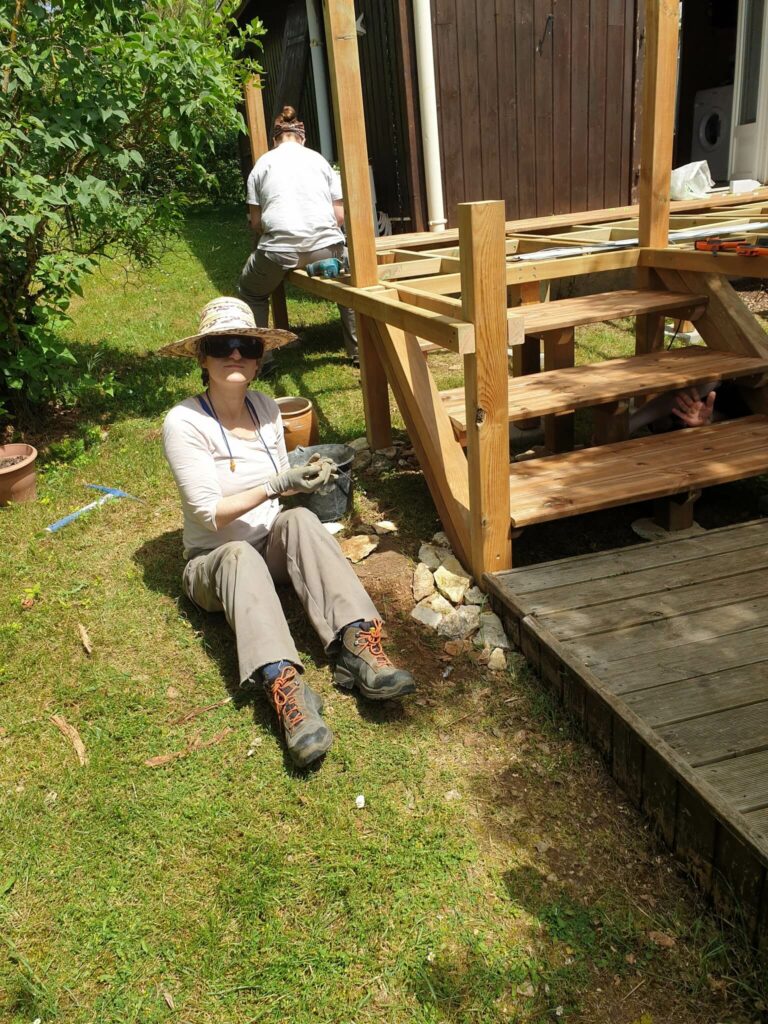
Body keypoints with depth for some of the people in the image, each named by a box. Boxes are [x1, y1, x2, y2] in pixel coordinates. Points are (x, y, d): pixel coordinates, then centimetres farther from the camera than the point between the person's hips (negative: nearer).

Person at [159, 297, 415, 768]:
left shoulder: (266, 407, 2)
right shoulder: (184, 422, -15)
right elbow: (209, 514, -18)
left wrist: (308, 477, -12)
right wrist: (275, 487, -28)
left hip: (273, 550, 4)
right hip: (213, 564, -3)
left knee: (299, 518, -30)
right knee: (240, 555, -39)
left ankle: (360, 645, -44)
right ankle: (285, 687, -57)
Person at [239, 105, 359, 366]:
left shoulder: (263, 163, 14)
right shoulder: (319, 159, 17)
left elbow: (255, 222, 10)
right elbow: (340, 215, 12)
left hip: (278, 250, -1)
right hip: (326, 246, 1)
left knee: (251, 294, 26)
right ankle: (359, 351, 27)